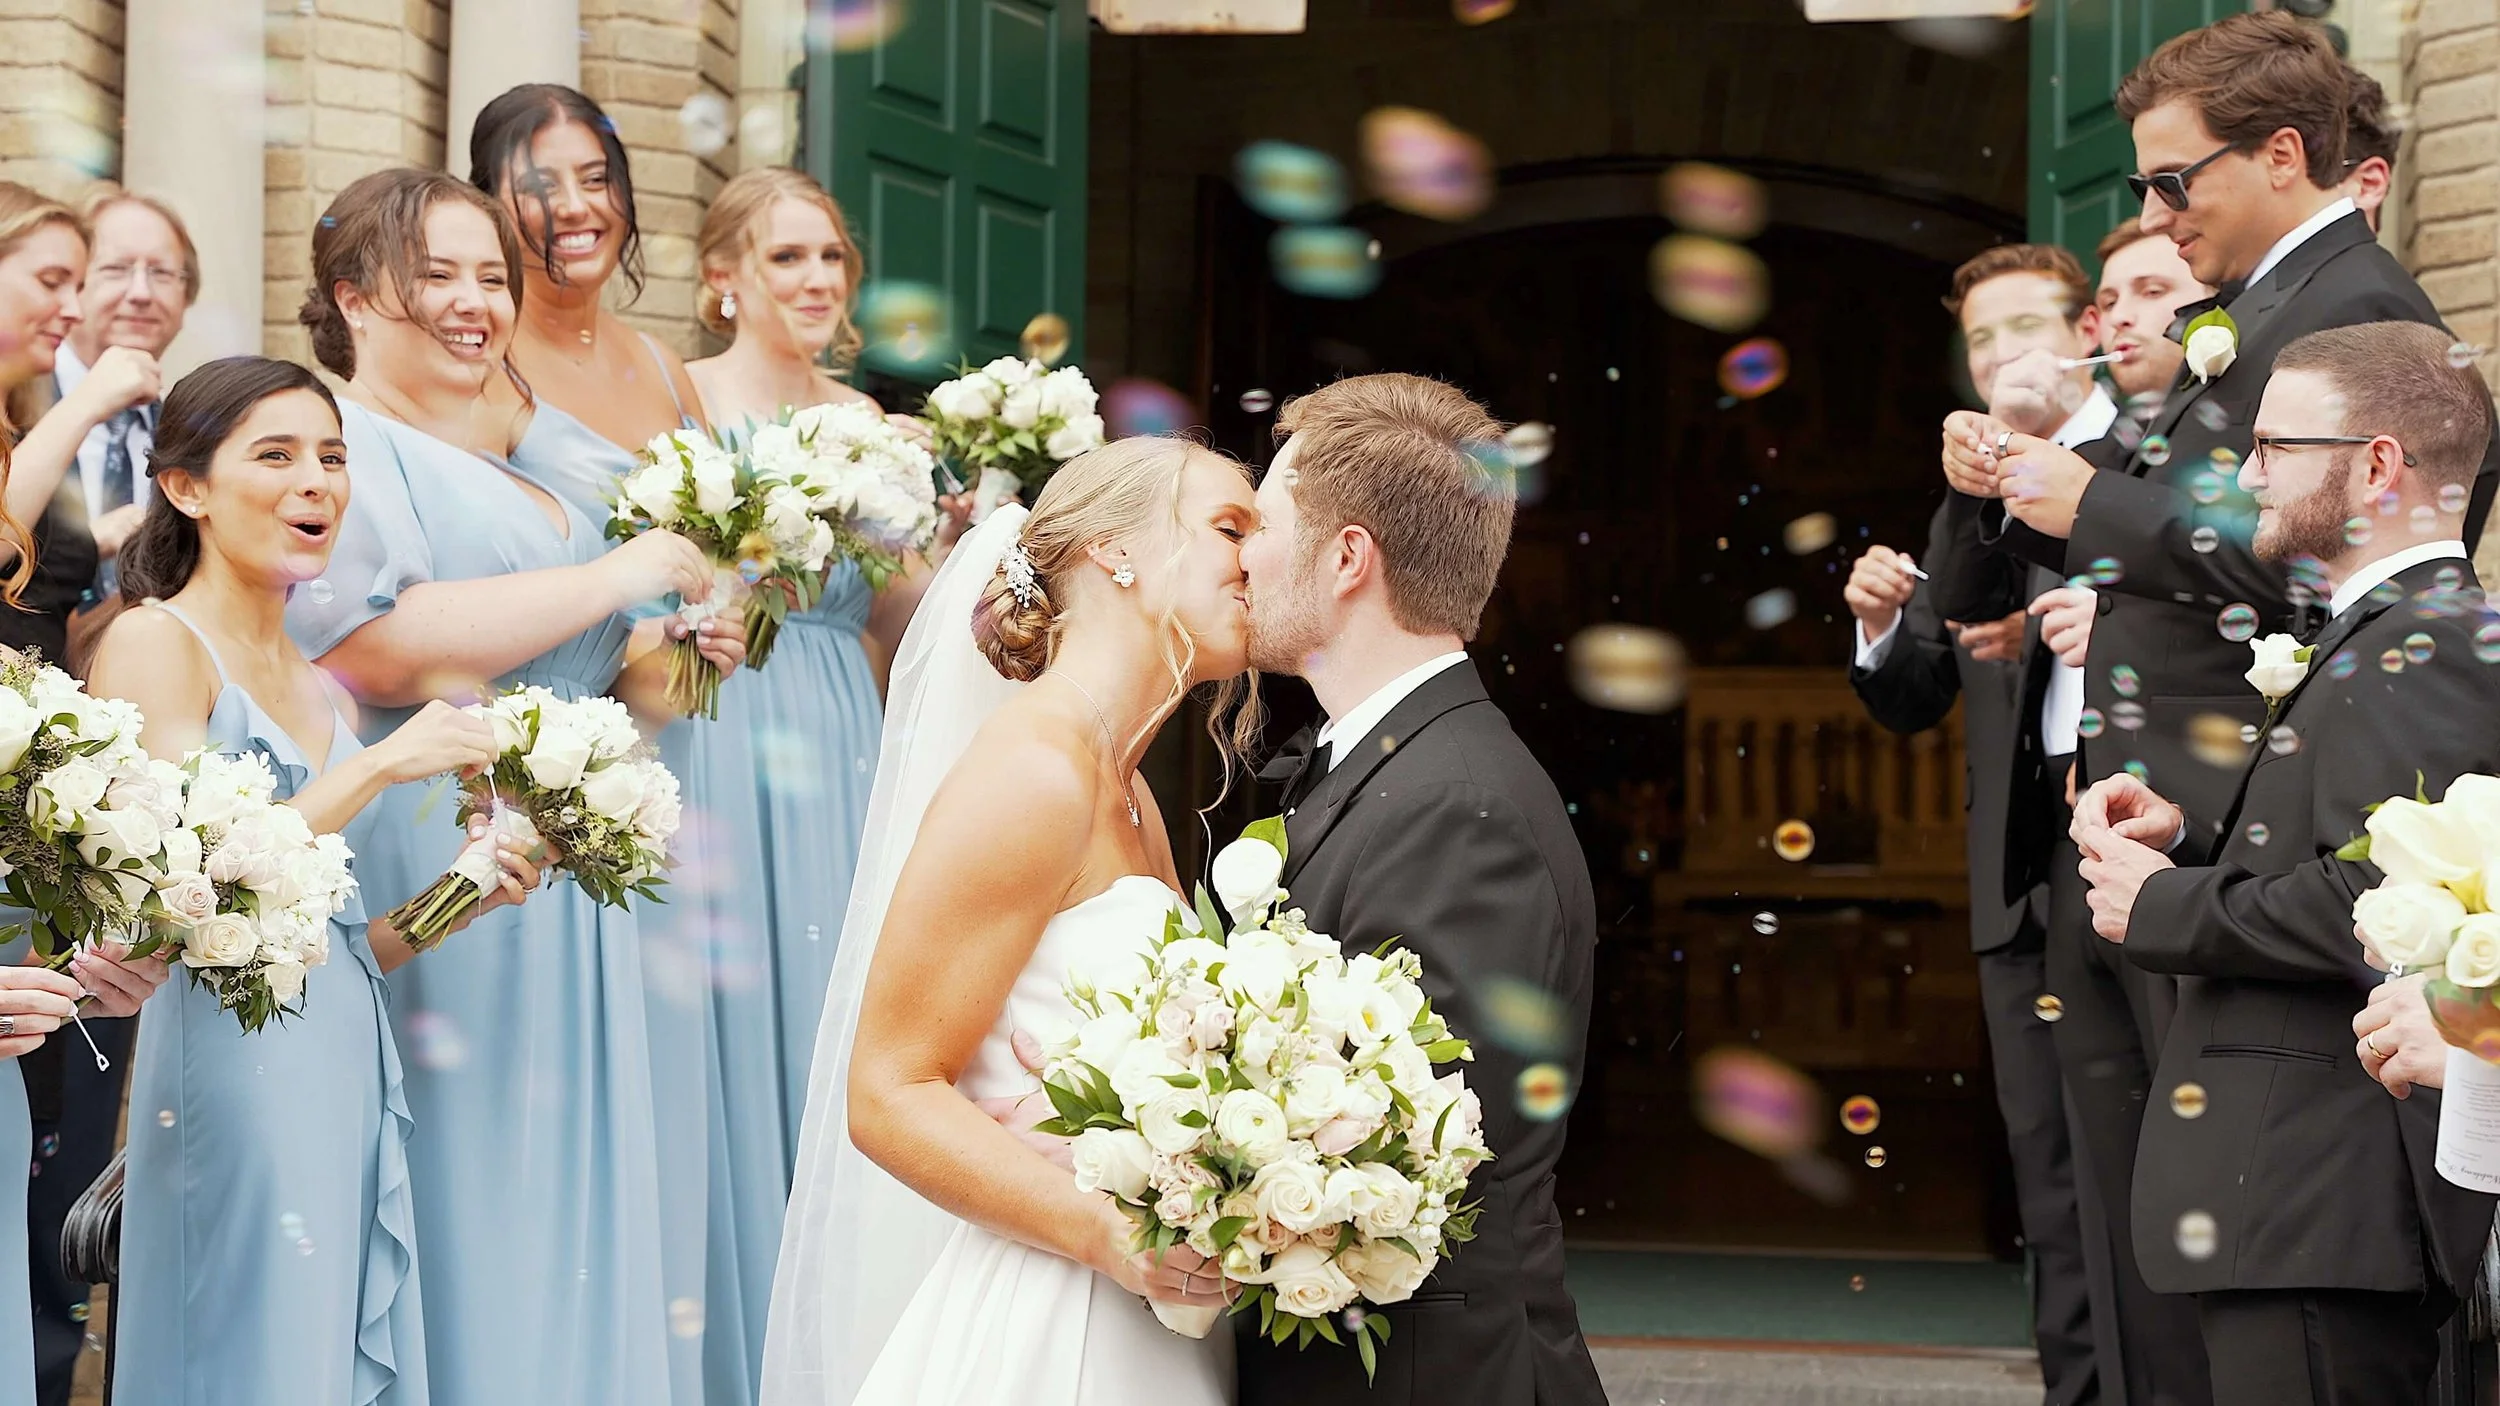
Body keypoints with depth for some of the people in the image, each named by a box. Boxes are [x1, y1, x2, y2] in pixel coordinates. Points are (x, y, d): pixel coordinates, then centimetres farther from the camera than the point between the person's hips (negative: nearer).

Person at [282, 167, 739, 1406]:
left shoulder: (494, 474, 21)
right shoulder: (334, 444, -7)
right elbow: (374, 645, -22)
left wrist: (666, 668, 9)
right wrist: (612, 579, -15)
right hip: (428, 873, -9)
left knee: (554, 1214, 6)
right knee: (457, 1192, -7)